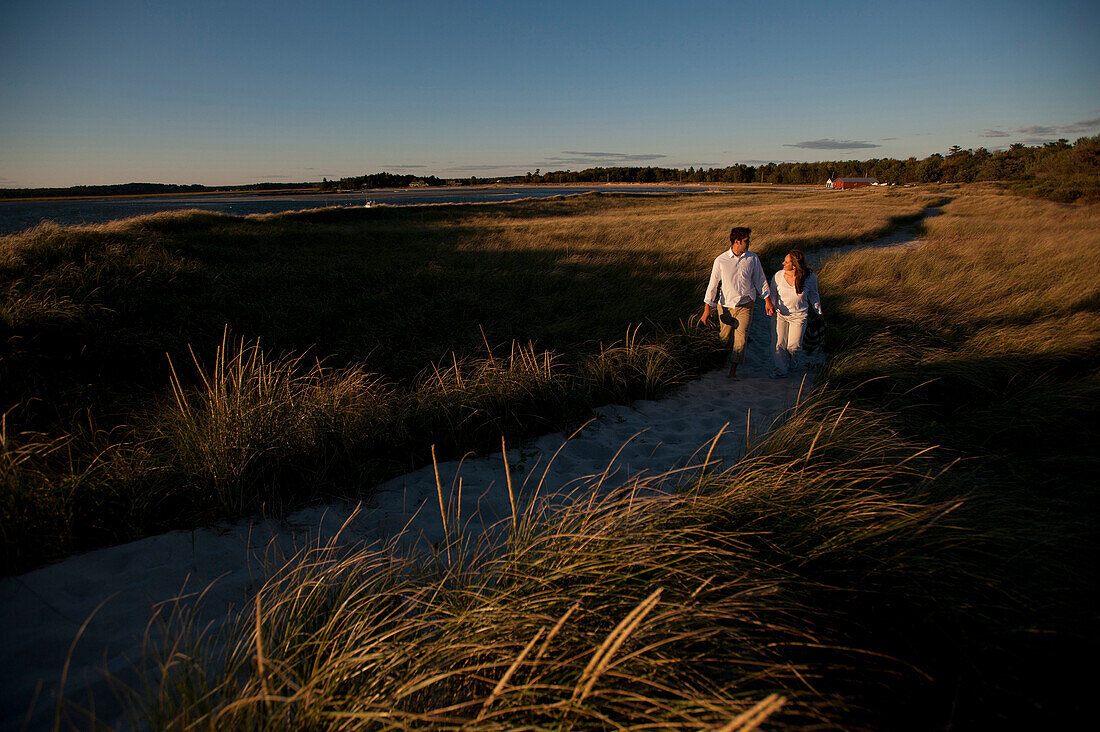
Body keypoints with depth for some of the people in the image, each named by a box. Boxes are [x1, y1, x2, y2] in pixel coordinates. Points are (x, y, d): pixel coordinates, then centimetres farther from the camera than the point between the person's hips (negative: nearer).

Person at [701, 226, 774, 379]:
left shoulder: (752, 259, -1)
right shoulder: (720, 260, -8)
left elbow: (760, 280, 9)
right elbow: (712, 285, -5)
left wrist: (767, 301, 8)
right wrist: (707, 308, -7)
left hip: (746, 305, 1)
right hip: (726, 305, -1)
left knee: (741, 339, -6)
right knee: (723, 338, 10)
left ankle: (733, 371, 2)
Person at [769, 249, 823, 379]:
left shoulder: (809, 278, -12)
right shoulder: (778, 276, -12)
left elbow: (813, 295, 7)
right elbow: (772, 294, 6)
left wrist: (819, 312, 16)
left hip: (799, 316, -1)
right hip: (780, 314, 1)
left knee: (794, 346, 1)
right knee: (779, 344, -5)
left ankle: (793, 364, 33)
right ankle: (780, 369, 13)